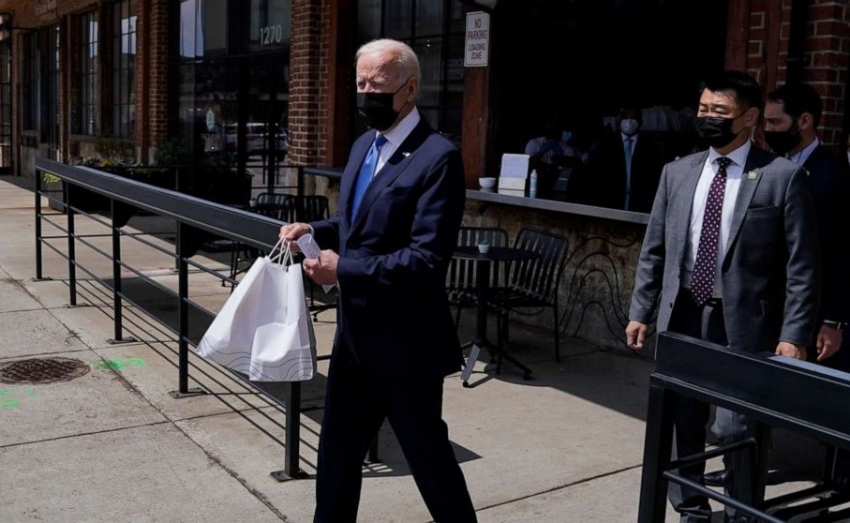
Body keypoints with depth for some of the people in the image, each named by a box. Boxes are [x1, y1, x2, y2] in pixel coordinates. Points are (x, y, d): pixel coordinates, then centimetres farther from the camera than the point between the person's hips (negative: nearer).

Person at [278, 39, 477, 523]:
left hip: (404, 338, -8)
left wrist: (344, 270, -24)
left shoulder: (438, 157, -19)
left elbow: (427, 259, -25)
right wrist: (314, 229, 3)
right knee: (338, 448, 18)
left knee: (427, 453, 8)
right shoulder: (363, 146, 10)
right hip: (356, 330, 8)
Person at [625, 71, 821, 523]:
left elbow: (802, 266, -7)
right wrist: (640, 312, 6)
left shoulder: (784, 176, -5)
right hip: (681, 319, 4)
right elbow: (653, 251, 11)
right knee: (680, 426, 14)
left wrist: (794, 335, -11)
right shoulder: (677, 172, 7)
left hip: (743, 324, -4)